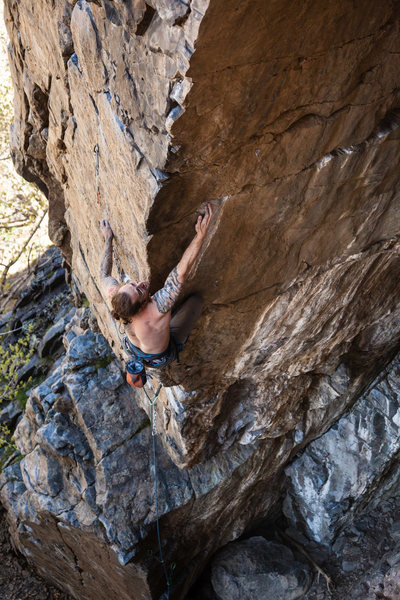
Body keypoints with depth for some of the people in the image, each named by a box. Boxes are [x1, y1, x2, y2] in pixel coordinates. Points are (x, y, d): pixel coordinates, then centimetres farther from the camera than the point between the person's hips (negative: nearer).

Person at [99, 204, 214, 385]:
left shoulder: (116, 296, -34)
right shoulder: (157, 309, -49)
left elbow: (104, 274, -12)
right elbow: (182, 270, -52)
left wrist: (108, 239, -5)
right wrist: (201, 234, -53)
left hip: (134, 348, 4)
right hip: (162, 358, -4)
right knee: (196, 299, 2)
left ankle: (137, 365, 33)